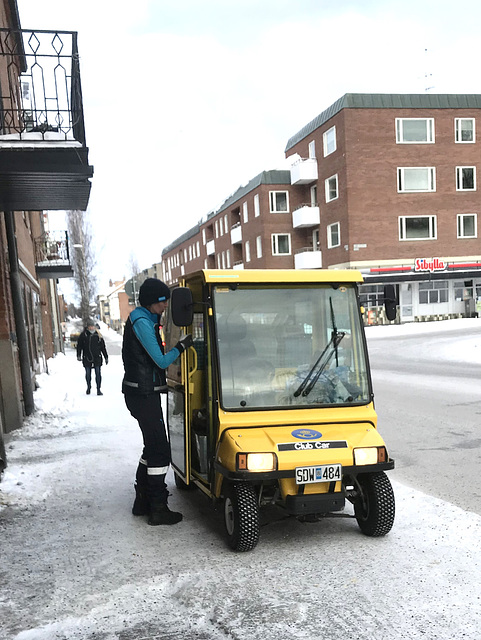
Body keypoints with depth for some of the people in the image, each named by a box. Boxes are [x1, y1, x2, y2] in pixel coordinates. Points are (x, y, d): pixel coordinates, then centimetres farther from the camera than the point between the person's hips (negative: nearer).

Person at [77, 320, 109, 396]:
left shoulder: (98, 335, 5)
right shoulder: (83, 335, 0)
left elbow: (103, 347, 11)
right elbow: (79, 346, 4)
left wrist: (106, 357, 10)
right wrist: (78, 355, -7)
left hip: (97, 358, 0)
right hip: (87, 358, 0)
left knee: (98, 374, -4)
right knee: (88, 374, 10)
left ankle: (98, 389, 2)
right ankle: (88, 387, 30)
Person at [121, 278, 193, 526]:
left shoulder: (146, 320, 15)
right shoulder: (142, 322, -17)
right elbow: (161, 361, -19)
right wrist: (181, 346, -8)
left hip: (144, 392, 11)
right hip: (143, 394, -11)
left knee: (153, 447, 18)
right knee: (159, 449, -5)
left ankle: (142, 501, 27)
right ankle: (158, 509, 2)